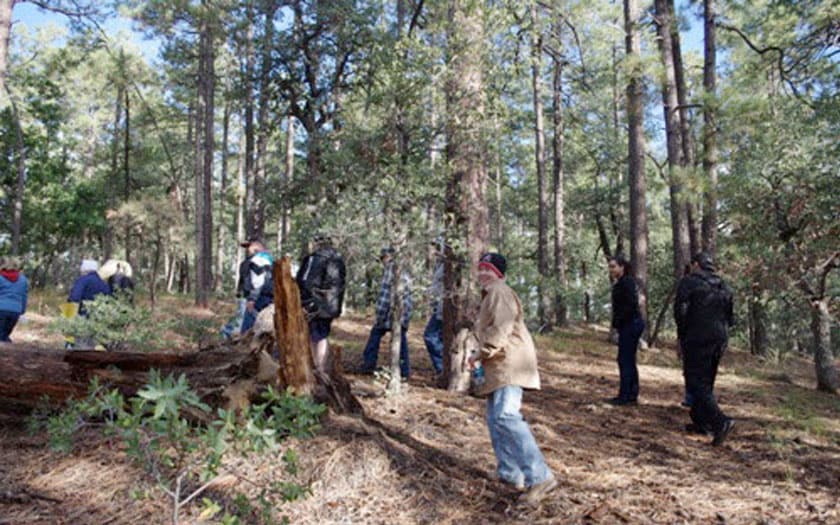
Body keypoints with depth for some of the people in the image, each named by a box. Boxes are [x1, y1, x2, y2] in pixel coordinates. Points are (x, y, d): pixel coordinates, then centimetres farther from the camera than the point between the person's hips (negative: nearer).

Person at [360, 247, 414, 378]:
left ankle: (369, 365, 10)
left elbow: (385, 294, -13)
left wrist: (379, 315, -12)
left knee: (375, 334, 7)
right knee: (401, 339, 10)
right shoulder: (405, 272, 16)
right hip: (404, 312, 6)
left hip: (391, 310, -6)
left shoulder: (390, 269, -7)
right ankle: (404, 371, 10)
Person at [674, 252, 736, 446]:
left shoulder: (689, 281, -6)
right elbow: (731, 317, 13)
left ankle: (721, 422, -19)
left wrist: (682, 333, -2)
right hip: (720, 339, 7)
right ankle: (701, 422, 23)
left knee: (697, 383, -5)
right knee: (706, 382, 17)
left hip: (697, 338, -7)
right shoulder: (723, 286, 13)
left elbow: (680, 309, -14)